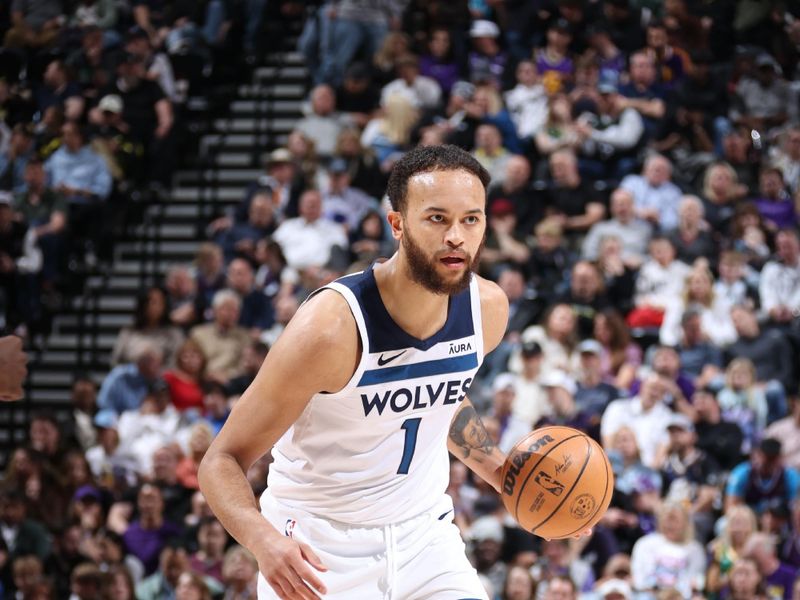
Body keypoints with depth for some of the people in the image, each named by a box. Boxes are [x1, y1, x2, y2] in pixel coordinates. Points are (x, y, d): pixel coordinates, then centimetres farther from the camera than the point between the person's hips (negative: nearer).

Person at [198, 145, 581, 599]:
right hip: (319, 549, -4)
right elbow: (223, 460, -21)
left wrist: (502, 474, 7)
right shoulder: (330, 328, -26)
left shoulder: (489, 308, -8)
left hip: (423, 531, 4)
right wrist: (262, 539, -38)